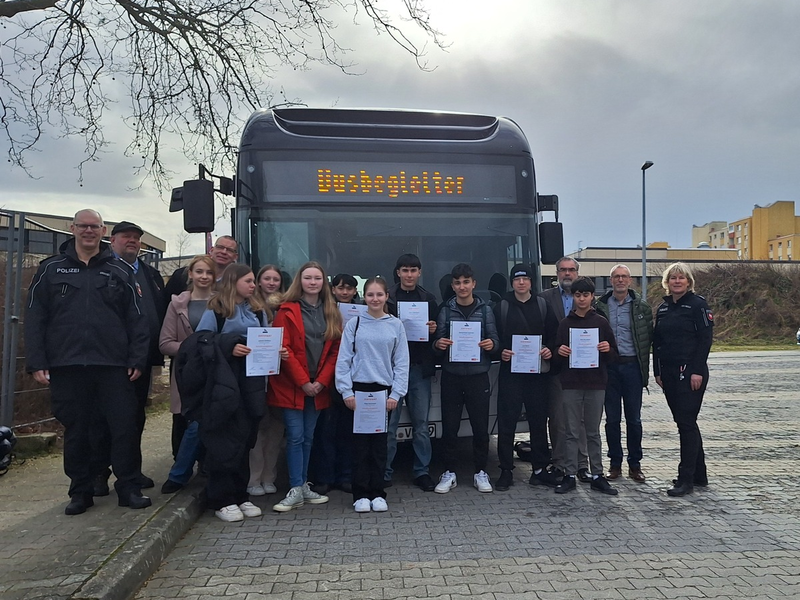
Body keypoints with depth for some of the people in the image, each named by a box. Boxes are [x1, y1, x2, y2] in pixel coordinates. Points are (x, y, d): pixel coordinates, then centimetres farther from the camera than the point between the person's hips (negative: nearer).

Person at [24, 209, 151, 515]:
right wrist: (37, 362, -3)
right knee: (76, 432, 9)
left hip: (114, 367, 0)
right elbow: (35, 319, 6)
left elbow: (137, 319, 5)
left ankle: (129, 489, 13)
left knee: (125, 428, 1)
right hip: (66, 366, 1)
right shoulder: (51, 269, 9)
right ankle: (81, 492, 23)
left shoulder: (120, 271, 8)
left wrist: (137, 359, -3)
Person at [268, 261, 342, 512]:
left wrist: (321, 381, -6)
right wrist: (303, 382, -13)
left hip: (318, 387, 4)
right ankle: (296, 490, 3)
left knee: (308, 438, 11)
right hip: (291, 386, -4)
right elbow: (283, 349, -9)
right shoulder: (287, 311, -3)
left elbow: (335, 350, 5)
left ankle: (303, 486, 20)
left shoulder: (331, 312, 9)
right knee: (295, 437, -4)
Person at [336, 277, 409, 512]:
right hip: (358, 389, -1)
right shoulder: (354, 324, 1)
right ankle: (361, 494, 14)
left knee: (380, 442, 8)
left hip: (384, 391, 1)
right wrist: (347, 392, -6)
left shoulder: (396, 325, 3)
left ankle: (377, 493, 19)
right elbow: (343, 360, 0)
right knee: (360, 442, 4)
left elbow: (402, 363, 2)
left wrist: (395, 393, -5)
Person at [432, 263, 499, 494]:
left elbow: (494, 339, 7)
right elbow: (438, 340, 4)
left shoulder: (485, 310, 7)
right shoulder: (446, 311, 6)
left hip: (478, 375, 0)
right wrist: (439, 344, -18)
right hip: (451, 376, 0)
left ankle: (480, 472, 19)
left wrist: (491, 344, -15)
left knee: (480, 425, 5)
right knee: (449, 426, 4)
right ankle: (449, 473, 15)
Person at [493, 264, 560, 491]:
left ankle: (540, 469, 19)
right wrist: (500, 351, -14)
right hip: (510, 371, -2)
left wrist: (550, 349, -8)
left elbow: (554, 334, 10)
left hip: (537, 370, 2)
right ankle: (506, 470, 9)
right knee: (507, 421, -1)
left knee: (539, 421, 7)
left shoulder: (543, 305, 9)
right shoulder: (501, 307, 4)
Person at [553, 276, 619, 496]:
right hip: (571, 383, 0)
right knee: (571, 432, 4)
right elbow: (558, 356, 8)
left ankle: (597, 475, 15)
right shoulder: (566, 323, 5)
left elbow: (613, 355, 8)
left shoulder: (601, 322, 5)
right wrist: (560, 352, -14)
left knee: (593, 432, 8)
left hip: (596, 383, 0)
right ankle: (570, 475, 10)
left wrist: (608, 349, -14)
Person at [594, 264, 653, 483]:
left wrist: (644, 363, -3)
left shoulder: (641, 307, 4)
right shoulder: (600, 306, 4)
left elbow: (649, 336, 5)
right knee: (612, 419, 7)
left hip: (632, 366, 0)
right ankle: (615, 463, 18)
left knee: (634, 419, 6)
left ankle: (635, 464, 18)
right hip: (609, 366, 0)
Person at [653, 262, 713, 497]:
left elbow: (706, 338, -11)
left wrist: (697, 371, -16)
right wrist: (657, 371, 11)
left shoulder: (697, 304, -5)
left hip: (690, 372, -7)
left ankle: (686, 479, -2)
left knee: (686, 422, -7)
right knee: (684, 423, 12)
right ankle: (699, 475, 23)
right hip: (669, 373, 7)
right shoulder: (663, 308, 14)